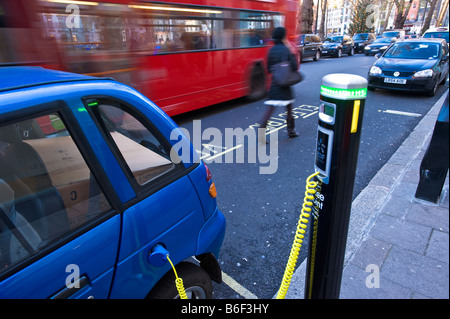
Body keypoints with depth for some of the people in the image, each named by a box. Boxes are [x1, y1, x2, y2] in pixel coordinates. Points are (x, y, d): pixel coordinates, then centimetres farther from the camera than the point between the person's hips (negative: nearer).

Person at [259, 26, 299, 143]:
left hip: (274, 84, 3)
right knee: (289, 108, 15)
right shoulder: (286, 50, -8)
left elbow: (269, 68, 8)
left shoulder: (271, 50, 4)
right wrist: (293, 53, 1)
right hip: (285, 85, -3)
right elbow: (294, 67, -8)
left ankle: (261, 132, -10)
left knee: (269, 110, 0)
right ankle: (291, 131, 27)